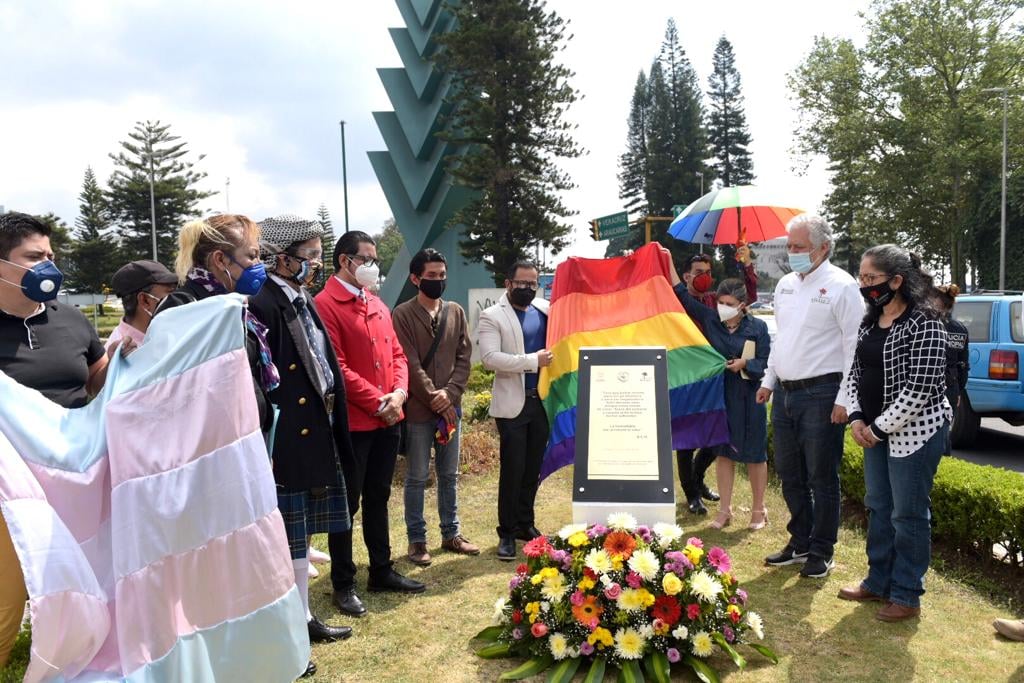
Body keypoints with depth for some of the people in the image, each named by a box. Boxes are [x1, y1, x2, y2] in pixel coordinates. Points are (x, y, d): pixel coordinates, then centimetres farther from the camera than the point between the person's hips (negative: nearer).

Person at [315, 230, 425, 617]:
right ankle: (343, 584, 17)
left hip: (388, 420, 8)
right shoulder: (325, 304, -11)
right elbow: (336, 366, -18)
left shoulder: (377, 305, 14)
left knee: (378, 498, 18)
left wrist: (399, 392, -3)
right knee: (347, 503, 4)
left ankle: (382, 571, 30)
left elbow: (397, 353, 15)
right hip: (352, 421, -8)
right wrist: (377, 402, -16)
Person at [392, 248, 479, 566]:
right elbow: (410, 363, -11)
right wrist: (434, 399, -13)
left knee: (449, 475, 14)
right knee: (417, 478, 4)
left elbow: (464, 357, 4)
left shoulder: (456, 312, 8)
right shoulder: (403, 314, -6)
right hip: (417, 409, -4)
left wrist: (449, 392, -10)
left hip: (450, 406, 5)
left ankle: (451, 533, 26)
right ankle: (416, 540, 16)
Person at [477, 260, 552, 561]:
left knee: (533, 468, 13)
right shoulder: (492, 316, -4)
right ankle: (507, 533, 12)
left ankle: (525, 523, 27)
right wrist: (533, 361, -19)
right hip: (513, 403, -5)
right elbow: (490, 358, -16)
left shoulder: (547, 310, 9)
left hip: (543, 400, 5)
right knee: (512, 469, 1)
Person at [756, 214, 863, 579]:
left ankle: (821, 552, 18)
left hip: (821, 394, -7)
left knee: (821, 478, 3)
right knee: (790, 475, 16)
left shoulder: (841, 285, -9)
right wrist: (769, 381, 18)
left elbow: (854, 345, -13)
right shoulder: (785, 284, 13)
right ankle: (800, 542, 31)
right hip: (784, 393, 7)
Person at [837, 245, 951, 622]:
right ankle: (878, 582, 32)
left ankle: (907, 595, 19)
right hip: (876, 431, 8)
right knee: (877, 508, 16)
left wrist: (879, 427, -16)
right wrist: (857, 417, -3)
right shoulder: (870, 322, 7)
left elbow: (920, 387, -21)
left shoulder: (923, 323, -16)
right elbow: (855, 372, 11)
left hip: (915, 432, -8)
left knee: (908, 515, 4)